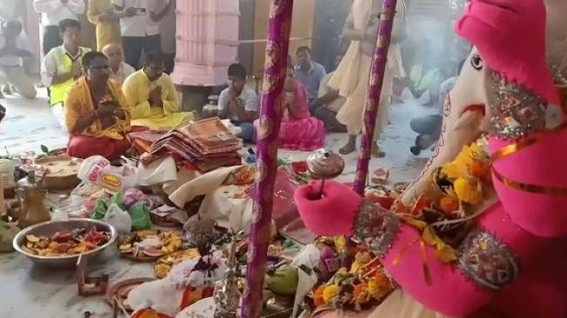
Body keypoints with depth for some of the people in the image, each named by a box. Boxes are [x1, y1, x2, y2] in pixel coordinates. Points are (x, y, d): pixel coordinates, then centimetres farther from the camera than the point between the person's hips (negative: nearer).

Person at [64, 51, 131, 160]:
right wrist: (97, 113, -21)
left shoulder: (114, 85, 4)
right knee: (78, 147, -37)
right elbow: (71, 127, -12)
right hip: (87, 136, -4)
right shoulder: (75, 91, -9)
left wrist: (113, 110, -13)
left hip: (115, 133, 4)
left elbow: (127, 114, 9)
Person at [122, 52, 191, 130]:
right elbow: (128, 113, -11)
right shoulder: (131, 82, -9)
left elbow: (177, 106, 10)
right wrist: (150, 101, -16)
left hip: (164, 118, 5)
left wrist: (161, 103, -9)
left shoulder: (166, 79, 5)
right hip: (141, 121, -5)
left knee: (187, 117, -16)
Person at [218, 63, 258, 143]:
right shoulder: (224, 93, -6)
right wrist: (228, 102, -20)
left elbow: (247, 119, -24)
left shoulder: (251, 94, -18)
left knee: (248, 128, -36)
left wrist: (234, 100, -27)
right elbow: (221, 117, -6)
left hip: (246, 125, -3)